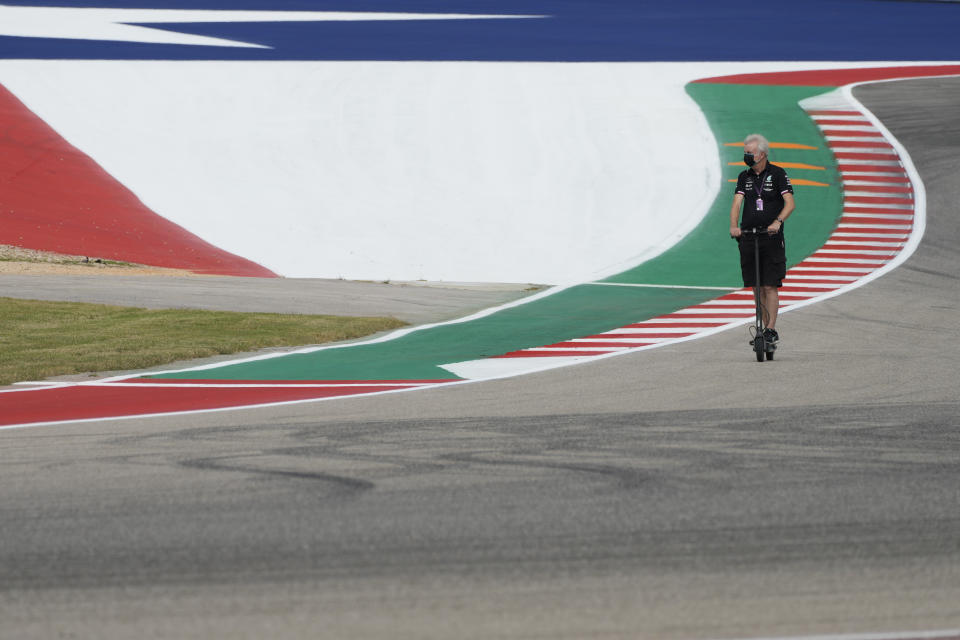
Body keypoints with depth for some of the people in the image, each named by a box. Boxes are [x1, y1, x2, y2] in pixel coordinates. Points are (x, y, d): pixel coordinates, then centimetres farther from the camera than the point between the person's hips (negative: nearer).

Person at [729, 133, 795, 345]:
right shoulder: (745, 177, 12)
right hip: (748, 238, 5)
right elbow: (737, 202, -1)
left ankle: (771, 329, -9)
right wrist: (734, 226, -19)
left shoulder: (778, 174, -2)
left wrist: (777, 222, -30)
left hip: (771, 238, -5)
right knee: (757, 287, 6)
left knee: (770, 286, -9)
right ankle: (765, 328, 14)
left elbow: (790, 203, -13)